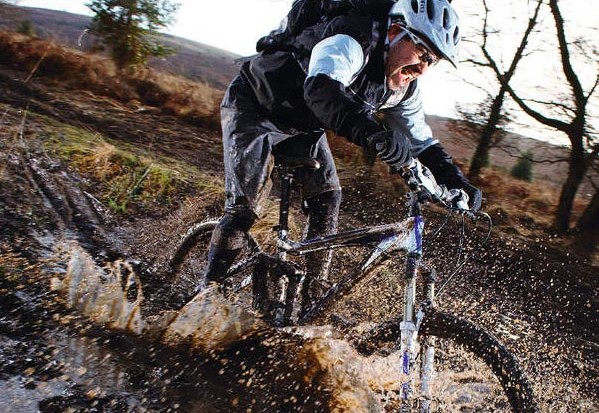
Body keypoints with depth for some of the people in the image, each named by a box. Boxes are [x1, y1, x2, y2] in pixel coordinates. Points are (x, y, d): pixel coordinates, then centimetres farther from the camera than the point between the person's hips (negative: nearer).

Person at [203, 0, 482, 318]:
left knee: (327, 200, -7)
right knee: (244, 208, -14)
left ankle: (309, 303, 6)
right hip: (253, 105, -6)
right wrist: (375, 133, -69)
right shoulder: (347, 44, -33)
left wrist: (456, 181, -15)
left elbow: (422, 141, 0)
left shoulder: (403, 88, -9)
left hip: (302, 125, 7)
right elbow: (322, 91, -54)